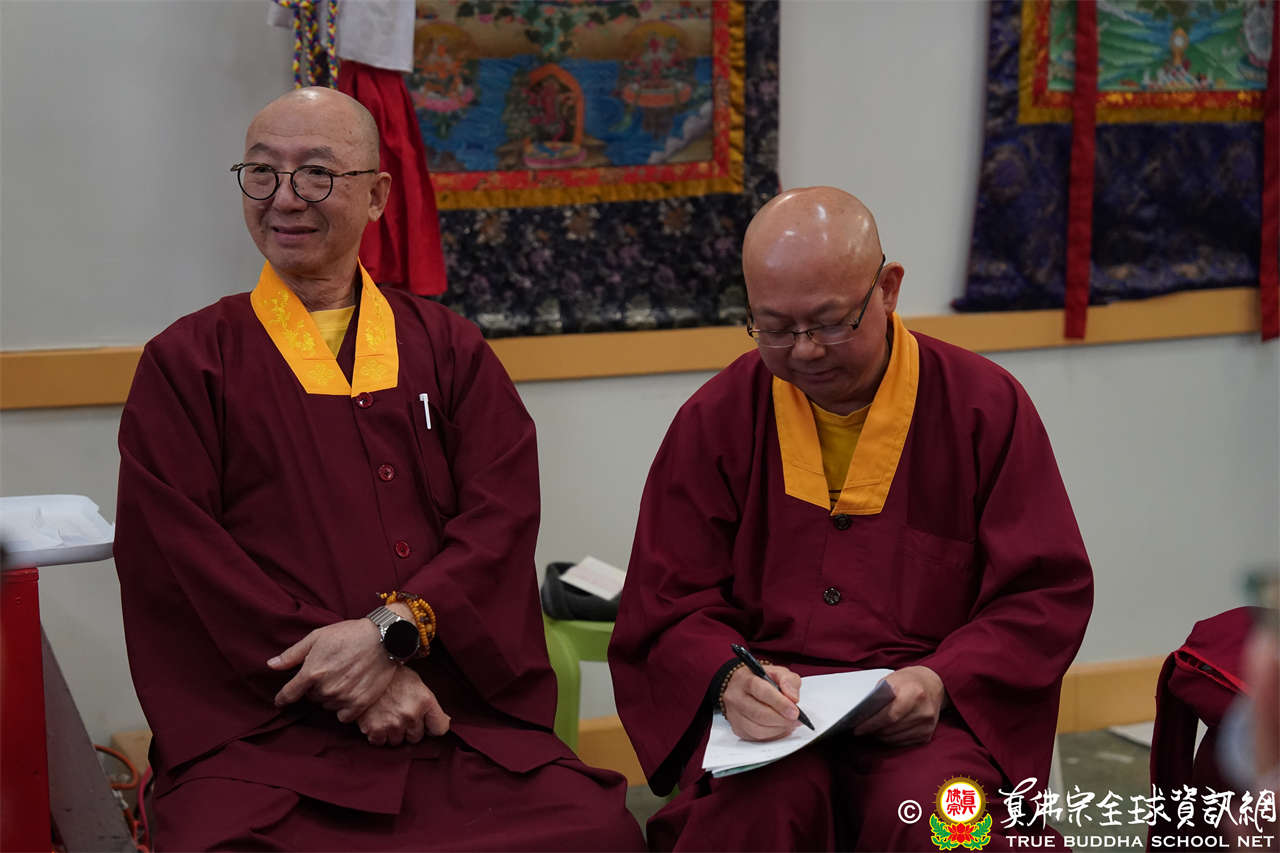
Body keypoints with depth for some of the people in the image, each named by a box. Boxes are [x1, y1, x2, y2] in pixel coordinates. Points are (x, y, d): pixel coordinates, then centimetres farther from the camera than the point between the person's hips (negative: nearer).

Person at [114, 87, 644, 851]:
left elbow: (503, 515, 4)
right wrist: (353, 681, -12)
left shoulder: (451, 349, 17)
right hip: (267, 724, -1)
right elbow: (178, 552, -2)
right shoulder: (187, 363, 10)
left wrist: (393, 631, -14)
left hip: (466, 716, 2)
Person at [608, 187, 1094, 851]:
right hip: (765, 708, 0)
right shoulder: (716, 418, 7)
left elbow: (1050, 594, 4)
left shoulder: (985, 405, 4)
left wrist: (944, 680, -14)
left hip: (924, 716, 0)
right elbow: (667, 604, 7)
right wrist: (728, 677, -16)